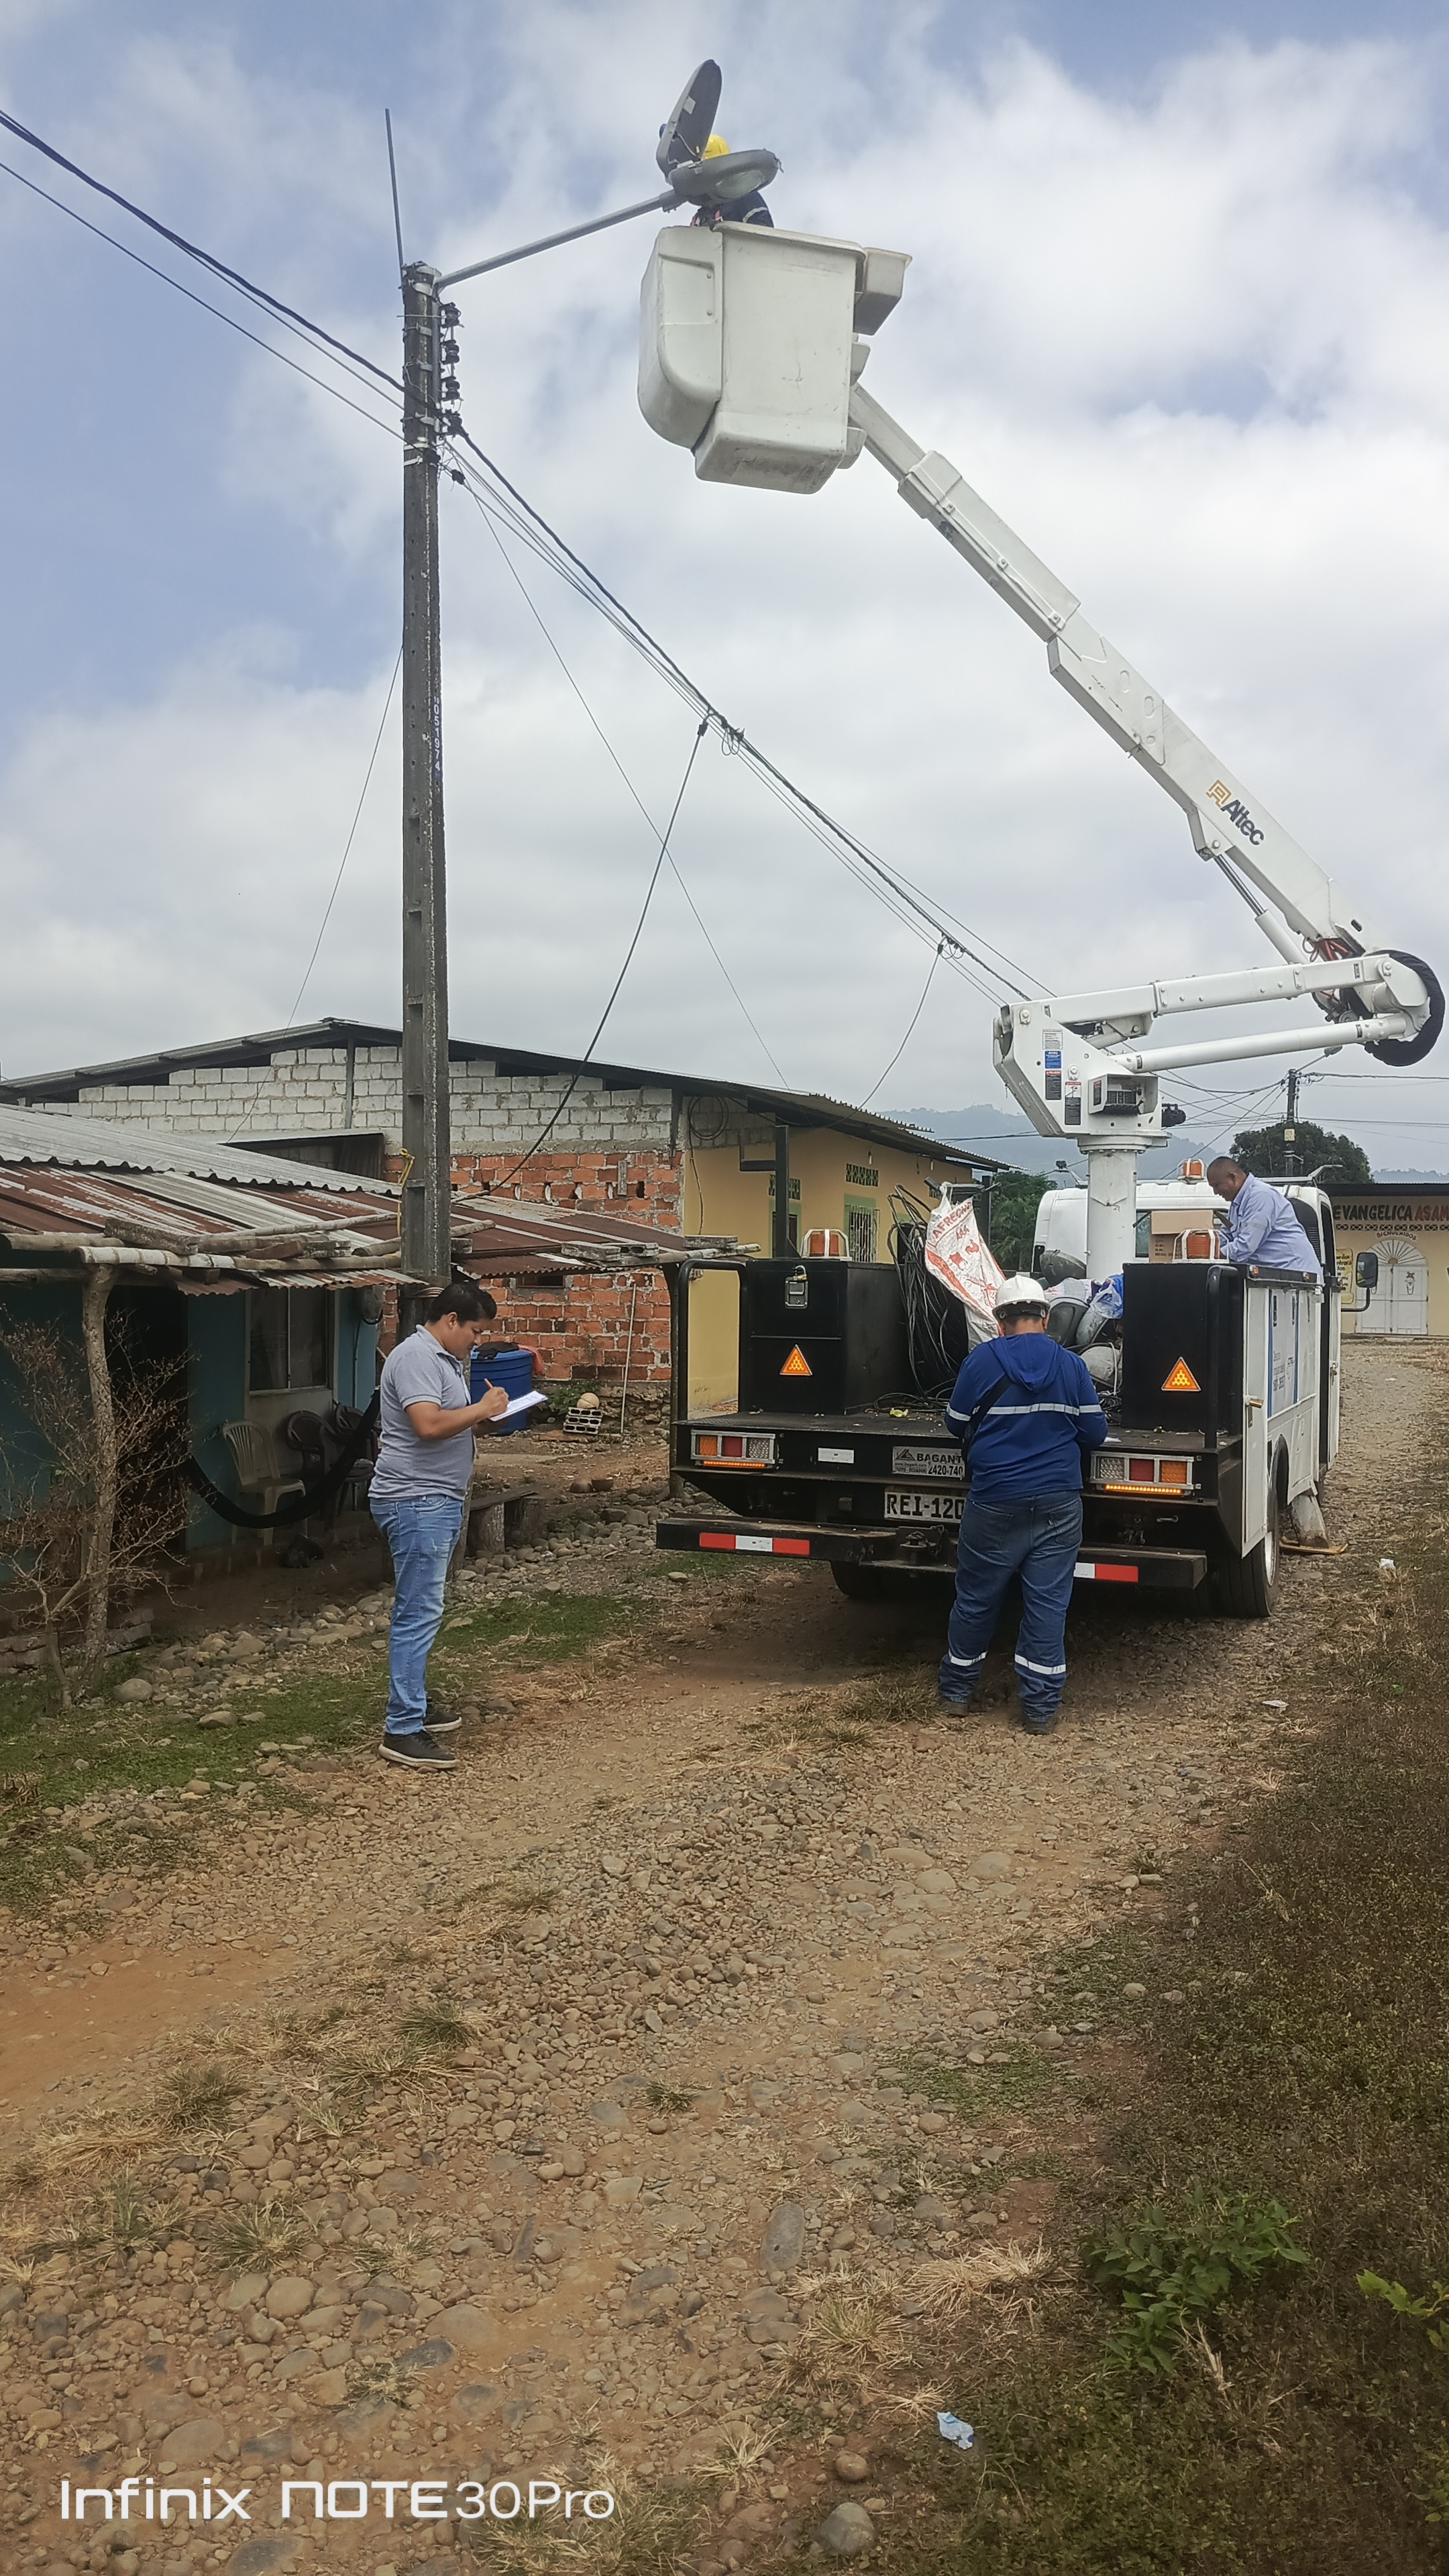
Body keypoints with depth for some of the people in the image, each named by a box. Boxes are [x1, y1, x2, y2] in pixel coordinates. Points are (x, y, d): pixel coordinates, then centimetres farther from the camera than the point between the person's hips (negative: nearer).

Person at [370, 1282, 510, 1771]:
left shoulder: (445, 1358, 17)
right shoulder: (415, 1356, -16)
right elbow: (429, 1424, -28)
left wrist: (483, 1417, 9)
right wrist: (481, 1410, -16)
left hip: (437, 1501, 11)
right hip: (416, 1501, -11)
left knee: (420, 1610, 18)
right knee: (419, 1612, -11)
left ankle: (412, 1703, 29)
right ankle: (403, 1732, -9)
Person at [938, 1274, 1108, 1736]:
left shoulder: (981, 1361, -6)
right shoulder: (1071, 1365, -1)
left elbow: (956, 1424, 4)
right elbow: (1095, 1433, 3)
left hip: (995, 1503, -1)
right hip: (1058, 1505, 1)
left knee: (976, 1598, 13)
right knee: (1048, 1602, 6)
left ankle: (956, 1688, 27)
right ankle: (1040, 1707, 10)